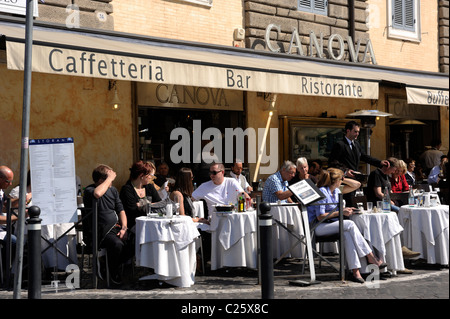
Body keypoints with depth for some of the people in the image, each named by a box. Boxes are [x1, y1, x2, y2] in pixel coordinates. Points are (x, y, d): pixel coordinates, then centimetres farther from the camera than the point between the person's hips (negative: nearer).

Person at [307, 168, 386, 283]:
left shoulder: (336, 191, 13)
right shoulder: (322, 192, -13)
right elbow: (320, 217, -17)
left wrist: (345, 210, 5)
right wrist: (340, 212, -16)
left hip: (331, 224, 7)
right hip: (318, 227, -7)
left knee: (347, 234, -28)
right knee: (350, 224, -27)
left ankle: (355, 270, -37)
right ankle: (370, 257, -22)